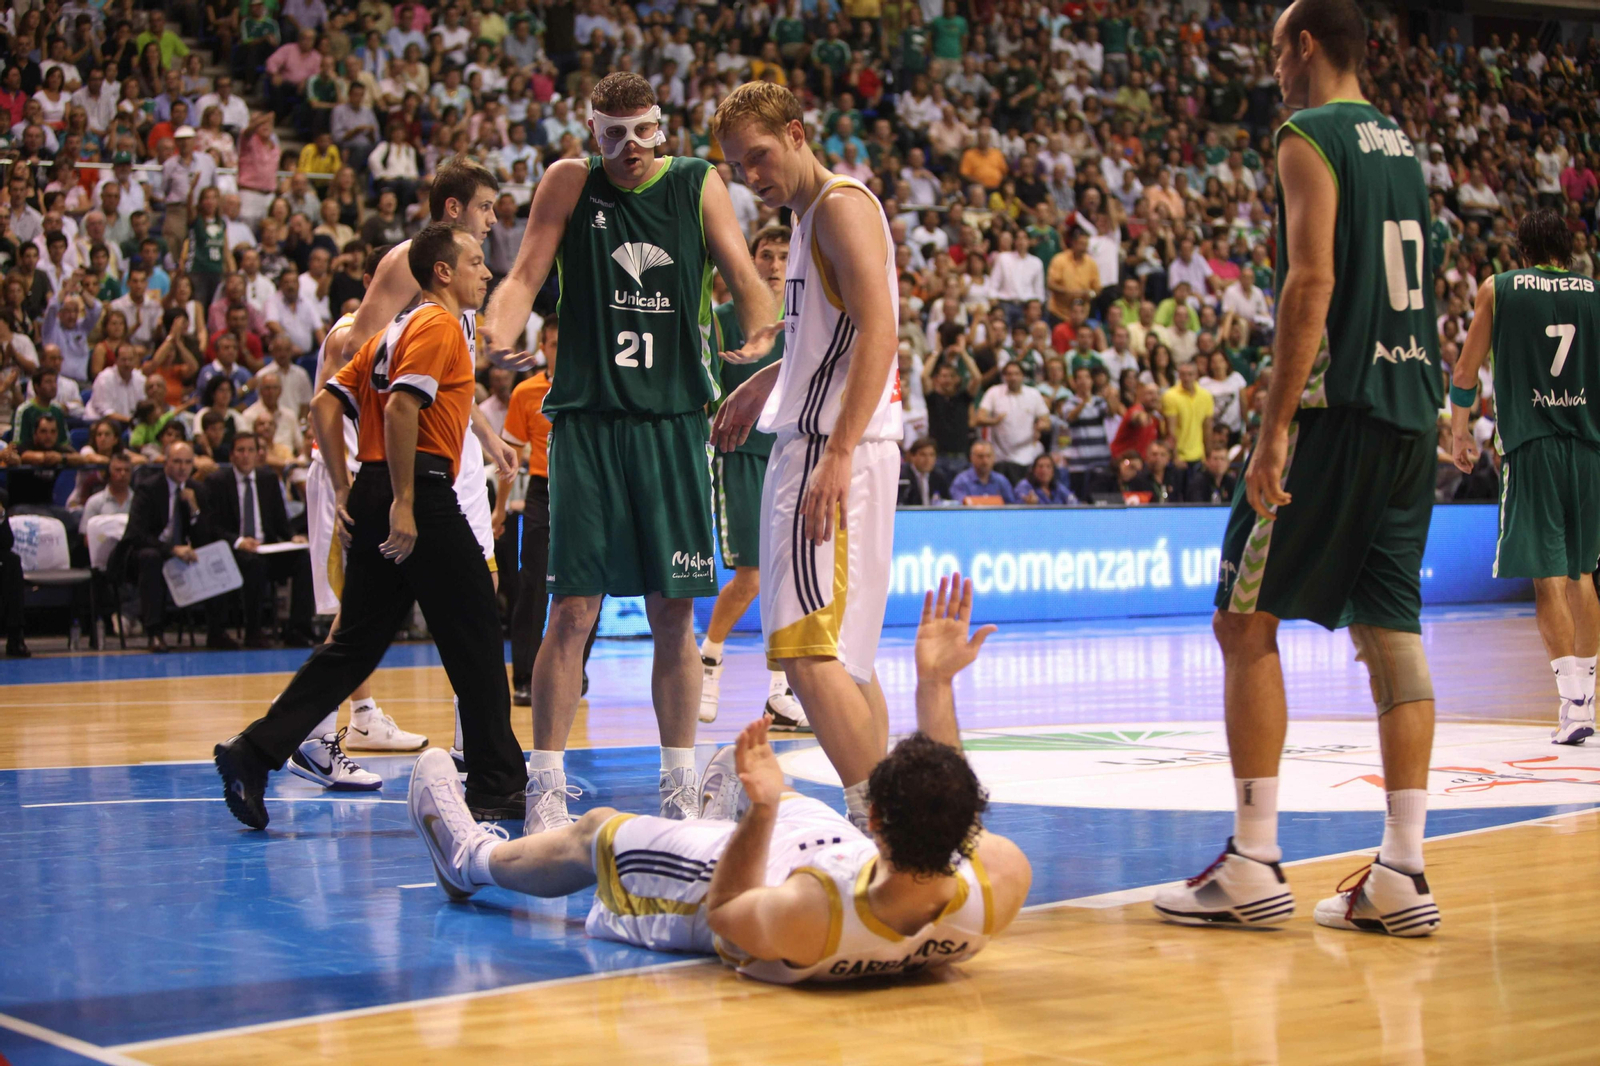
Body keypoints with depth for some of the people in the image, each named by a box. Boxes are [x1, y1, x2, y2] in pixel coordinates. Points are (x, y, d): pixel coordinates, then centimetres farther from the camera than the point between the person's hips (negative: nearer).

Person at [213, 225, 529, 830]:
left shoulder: (395, 329, 22)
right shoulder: (438, 326, -6)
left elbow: (327, 404, 19)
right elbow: (401, 408, -20)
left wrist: (343, 492, 14)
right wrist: (404, 502, -21)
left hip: (372, 499, 9)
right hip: (420, 494, -9)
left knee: (356, 643, 10)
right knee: (474, 638, 1)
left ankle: (254, 753, 2)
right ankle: (497, 784, 7)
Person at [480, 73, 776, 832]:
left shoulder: (698, 184, 6)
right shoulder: (569, 183, 3)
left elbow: (743, 278, 1)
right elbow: (525, 277, 0)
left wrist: (764, 343, -19)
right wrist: (495, 334, -21)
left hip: (674, 419, 2)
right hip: (587, 419, -1)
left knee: (674, 612, 5)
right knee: (573, 609, -6)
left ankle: (679, 784, 16)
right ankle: (546, 786, 2)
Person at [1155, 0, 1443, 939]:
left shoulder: (1310, 136, -6)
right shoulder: (1401, 146, 19)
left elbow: (1313, 281, -17)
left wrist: (1275, 428, -19)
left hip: (1338, 405, -8)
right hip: (1414, 409, 8)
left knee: (1247, 622, -1)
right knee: (1391, 629, 6)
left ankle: (1255, 865, -3)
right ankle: (1402, 872, 4)